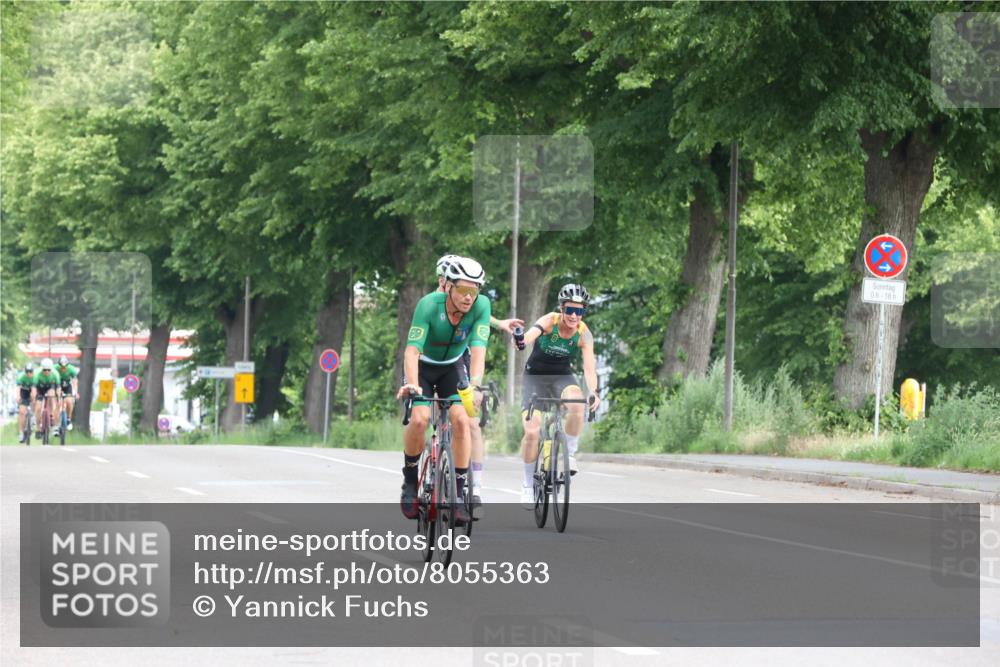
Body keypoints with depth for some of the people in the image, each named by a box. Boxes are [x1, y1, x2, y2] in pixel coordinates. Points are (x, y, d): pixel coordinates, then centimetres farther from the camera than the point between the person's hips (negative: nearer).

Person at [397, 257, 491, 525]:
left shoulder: (481, 306, -24)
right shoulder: (429, 305, -31)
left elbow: (478, 350, -32)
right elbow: (412, 350, -36)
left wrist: (475, 385, -48)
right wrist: (412, 384, -53)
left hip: (451, 368, 2)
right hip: (423, 367, -2)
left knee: (461, 420, -20)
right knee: (419, 419, -25)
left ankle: (459, 494, -11)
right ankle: (410, 480, -1)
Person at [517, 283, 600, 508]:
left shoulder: (584, 335, -16)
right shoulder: (549, 321, -21)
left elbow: (589, 368, -25)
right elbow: (533, 331, -43)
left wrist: (593, 392, -45)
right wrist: (521, 340, -67)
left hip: (562, 377, 1)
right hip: (535, 377, -1)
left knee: (577, 403, -34)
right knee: (532, 431, -15)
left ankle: (570, 453, -13)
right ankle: (528, 484, 4)